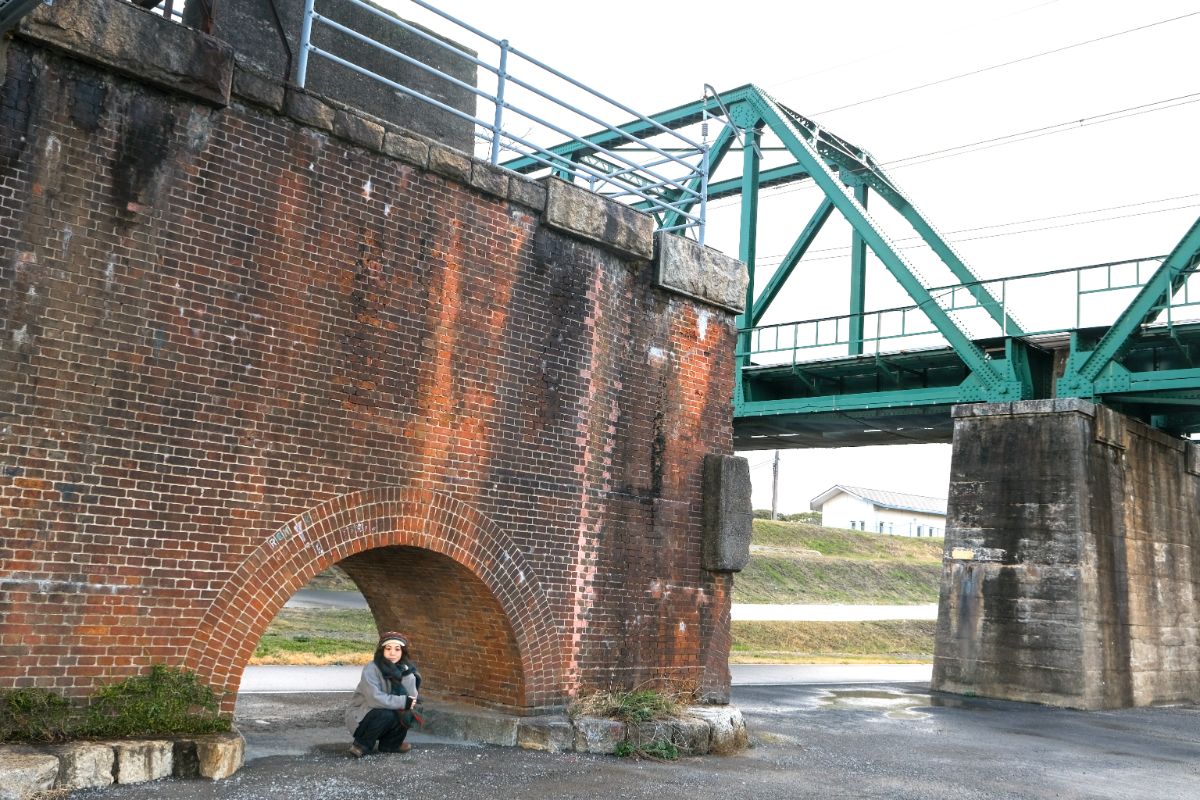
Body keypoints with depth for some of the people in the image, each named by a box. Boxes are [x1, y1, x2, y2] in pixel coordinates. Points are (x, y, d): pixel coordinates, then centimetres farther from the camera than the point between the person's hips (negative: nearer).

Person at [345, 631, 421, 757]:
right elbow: (375, 699, -33)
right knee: (386, 715, -33)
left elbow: (412, 696, -17)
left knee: (405, 713, -22)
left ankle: (390, 744, 0)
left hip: (387, 716, 5)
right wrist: (403, 702, -29)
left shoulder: (403, 669, -5)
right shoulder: (371, 669, -21)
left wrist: (406, 673, -29)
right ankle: (361, 745, -9)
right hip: (361, 717, -5)